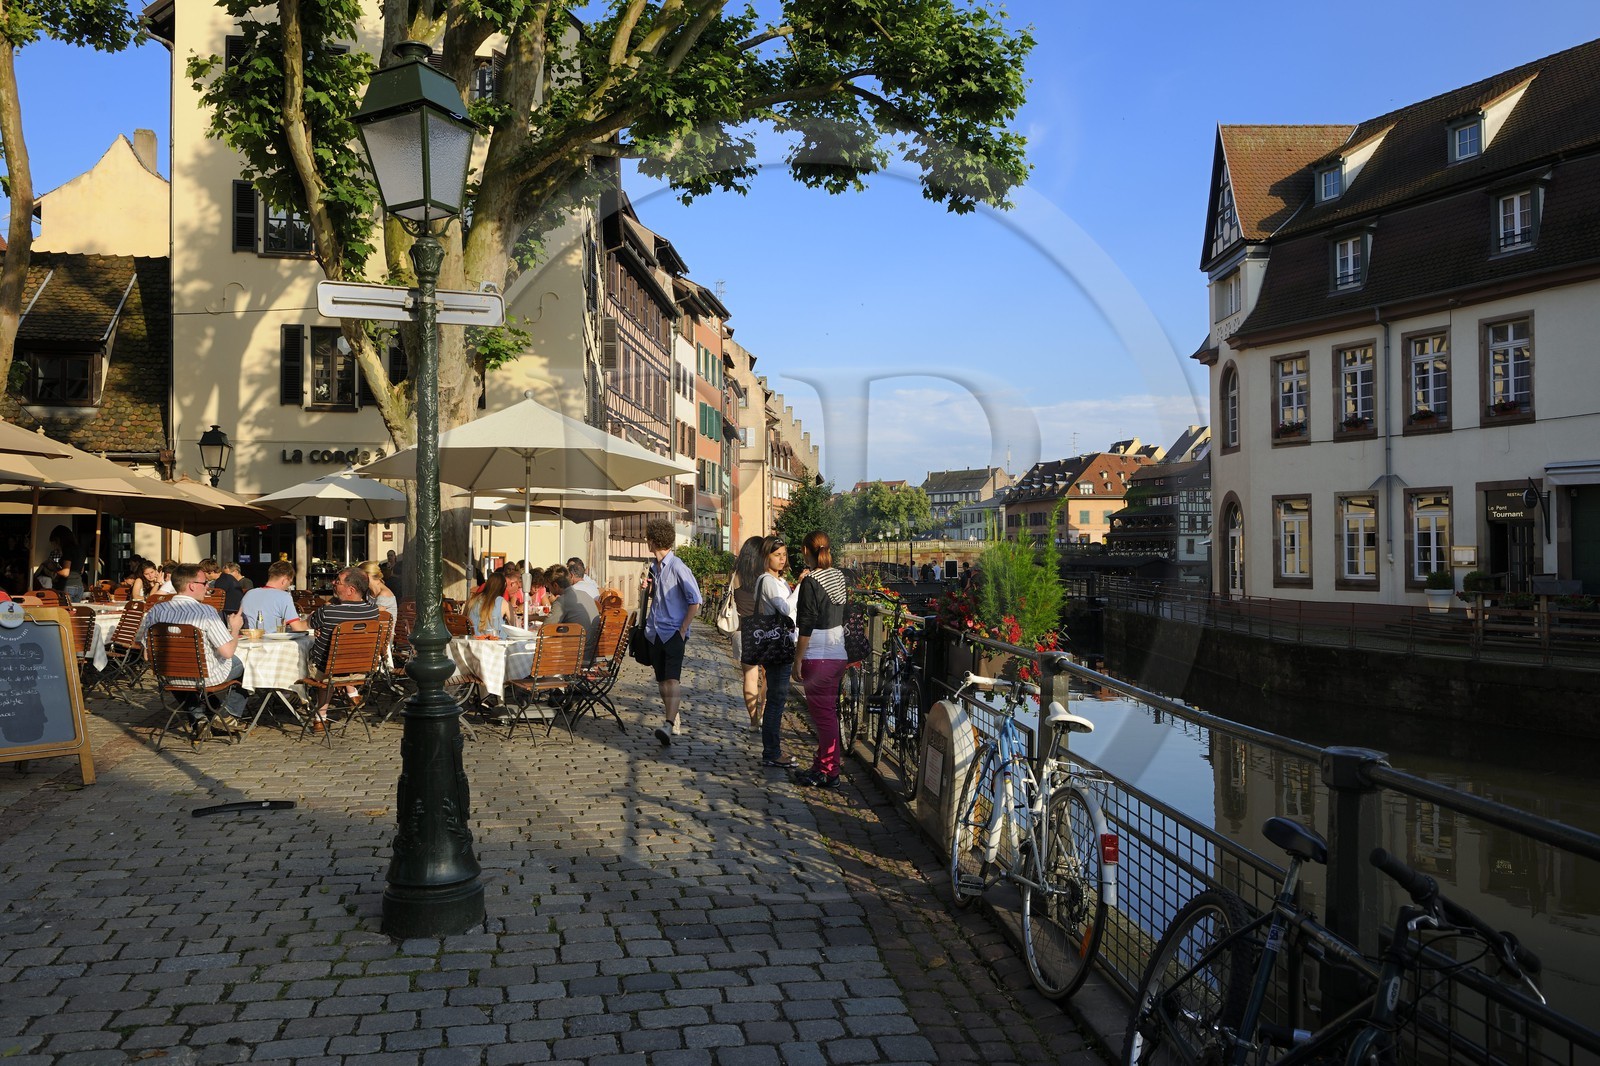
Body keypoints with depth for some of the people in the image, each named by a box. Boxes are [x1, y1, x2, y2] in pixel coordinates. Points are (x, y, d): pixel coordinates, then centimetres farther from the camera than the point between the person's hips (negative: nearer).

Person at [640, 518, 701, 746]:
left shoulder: (677, 567, -12)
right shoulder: (653, 566, 12)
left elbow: (695, 601, -11)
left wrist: (683, 629, -13)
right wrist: (646, 588, 6)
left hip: (673, 632, -8)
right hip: (655, 631, 8)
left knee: (672, 679, -18)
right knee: (662, 681, 12)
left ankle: (669, 726, -30)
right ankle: (674, 719, 25)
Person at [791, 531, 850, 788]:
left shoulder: (811, 582, -16)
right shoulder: (839, 578, 7)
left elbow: (806, 626, -18)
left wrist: (797, 661, -13)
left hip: (817, 658, -8)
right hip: (838, 655, 8)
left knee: (823, 714, -2)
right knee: (827, 712, 16)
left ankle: (828, 773, 4)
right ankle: (823, 764, 25)